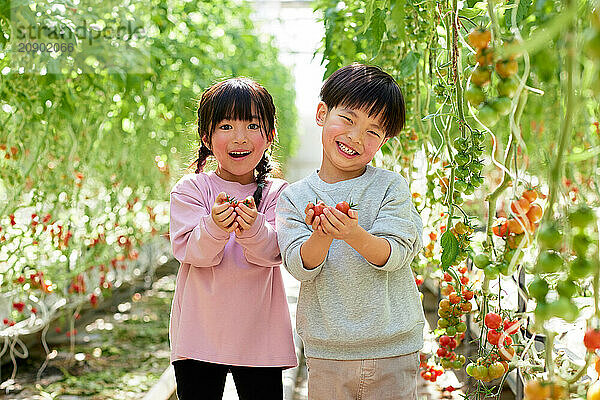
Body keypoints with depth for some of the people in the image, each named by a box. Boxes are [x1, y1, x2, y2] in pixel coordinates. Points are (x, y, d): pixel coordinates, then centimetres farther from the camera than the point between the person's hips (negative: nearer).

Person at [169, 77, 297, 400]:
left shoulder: (276, 193, 1)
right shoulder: (190, 189, -2)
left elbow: (272, 253, -13)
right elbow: (190, 251, -13)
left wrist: (252, 228, -33)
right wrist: (215, 228, -33)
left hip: (260, 334, 1)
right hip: (199, 333, 0)